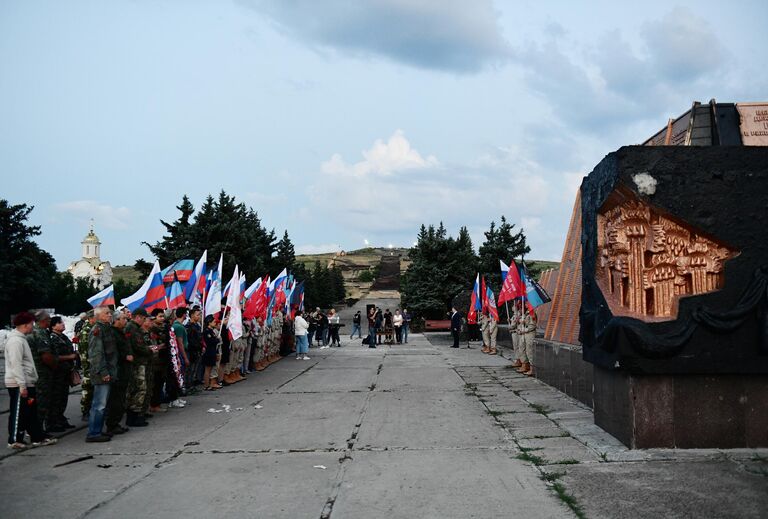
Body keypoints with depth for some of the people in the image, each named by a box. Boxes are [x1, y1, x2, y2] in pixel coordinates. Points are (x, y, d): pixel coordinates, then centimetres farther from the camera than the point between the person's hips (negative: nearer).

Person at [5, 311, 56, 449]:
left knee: (31, 412, 13)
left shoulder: (21, 339, 17)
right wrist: (22, 385, -24)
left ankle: (38, 437, 18)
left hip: (27, 383, 10)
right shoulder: (16, 341, -16)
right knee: (18, 413, -1)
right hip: (18, 385, -10)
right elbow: (16, 364, -22)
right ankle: (14, 440, 8)